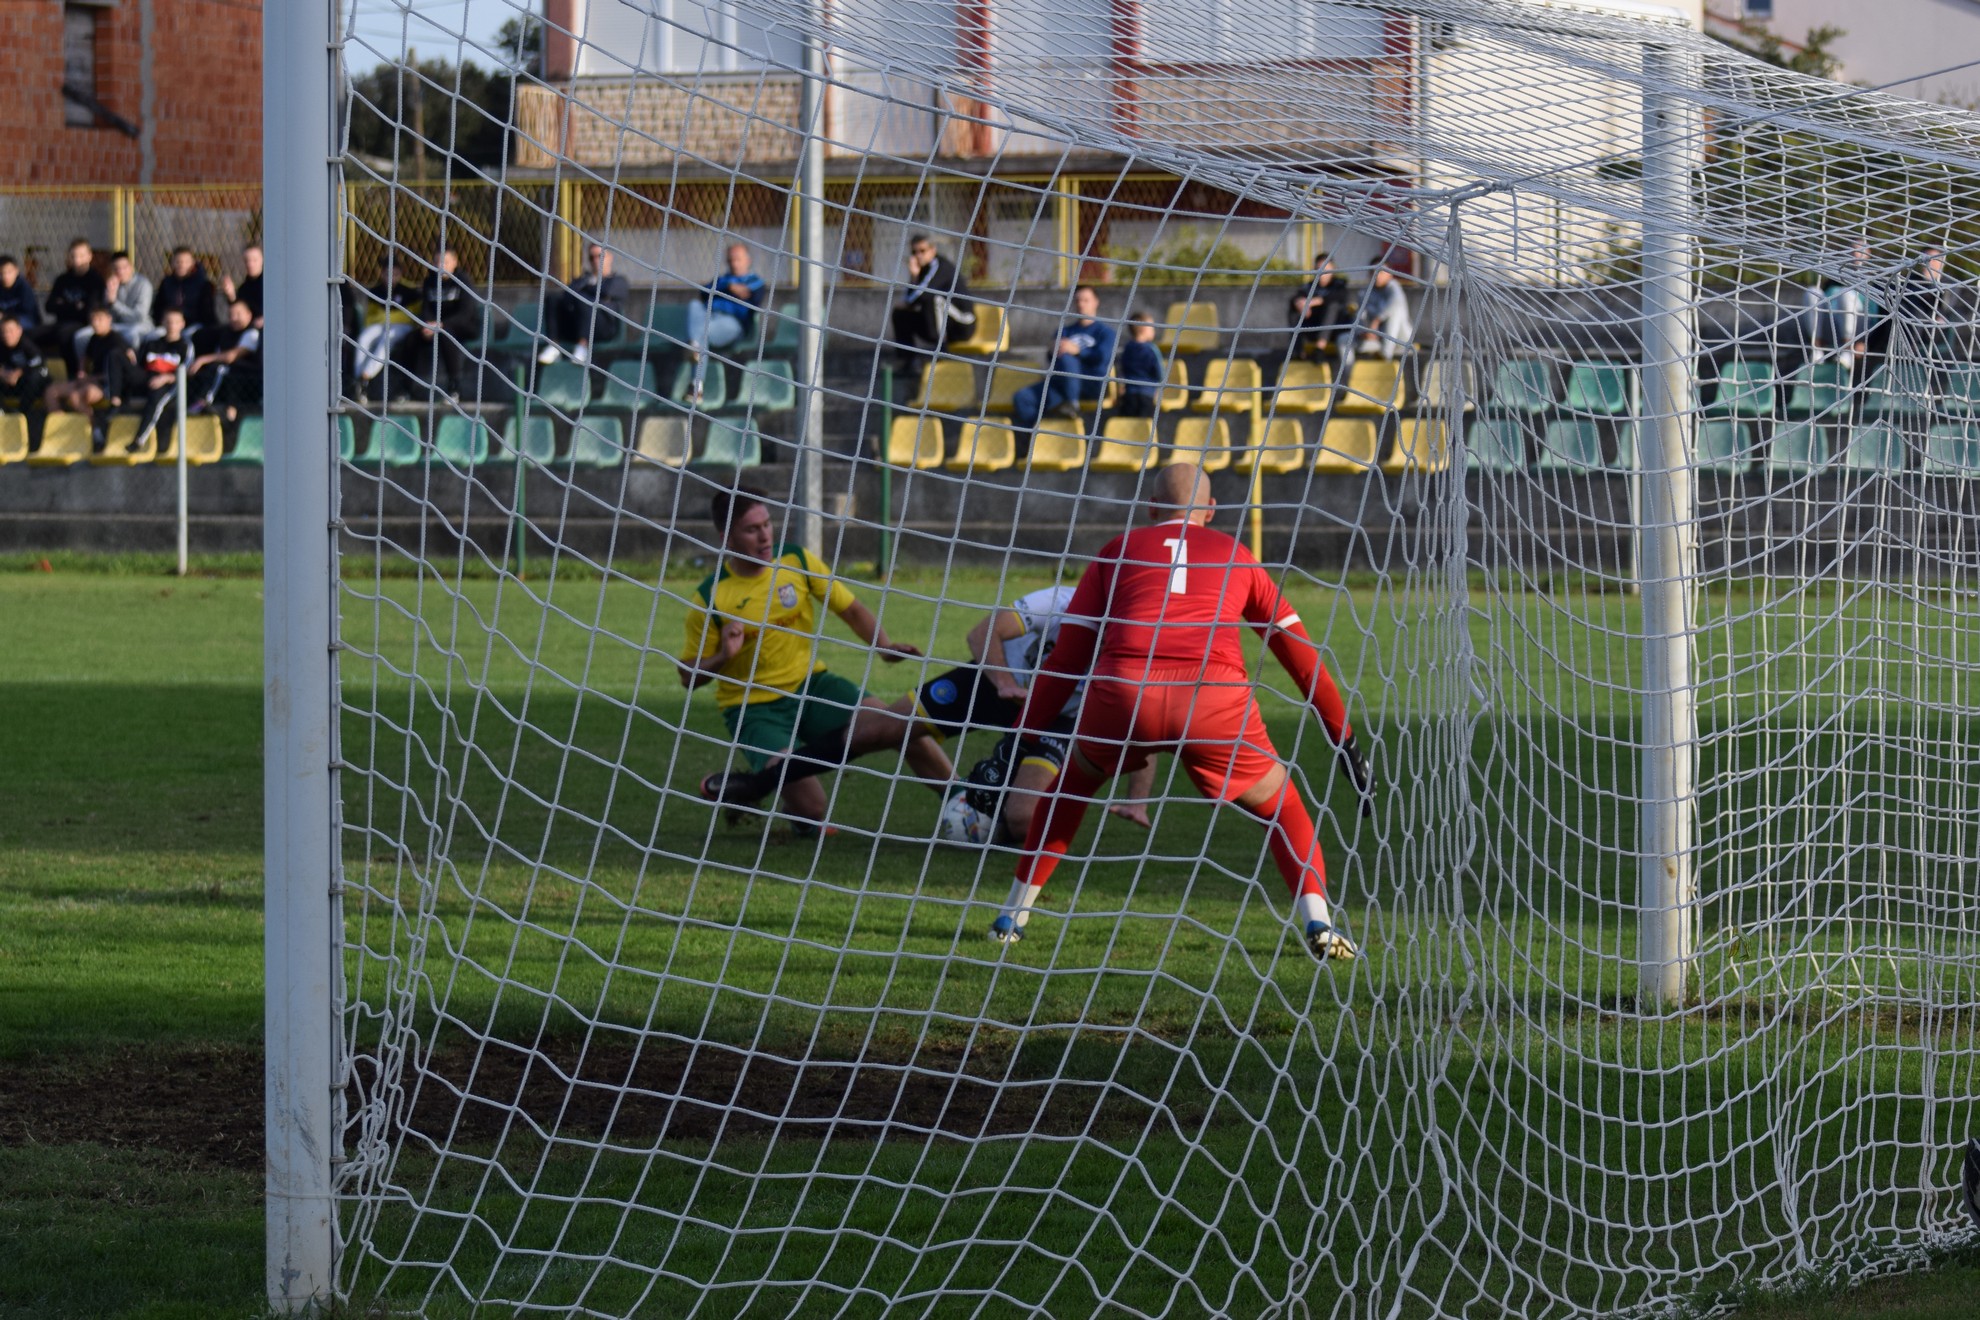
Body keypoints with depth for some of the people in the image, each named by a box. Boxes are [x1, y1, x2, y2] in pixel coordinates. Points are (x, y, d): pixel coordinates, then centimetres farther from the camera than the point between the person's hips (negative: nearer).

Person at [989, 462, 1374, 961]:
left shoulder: (1119, 550, 26)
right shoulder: (1236, 556, 27)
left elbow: (1066, 657, 21)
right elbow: (1302, 655, 28)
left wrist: (1025, 737, 25)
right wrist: (1346, 743, 34)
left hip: (1123, 692, 1)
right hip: (1214, 696, 0)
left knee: (1071, 786, 29)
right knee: (1280, 805, 21)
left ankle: (1012, 917, 27)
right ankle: (1318, 923, 1)